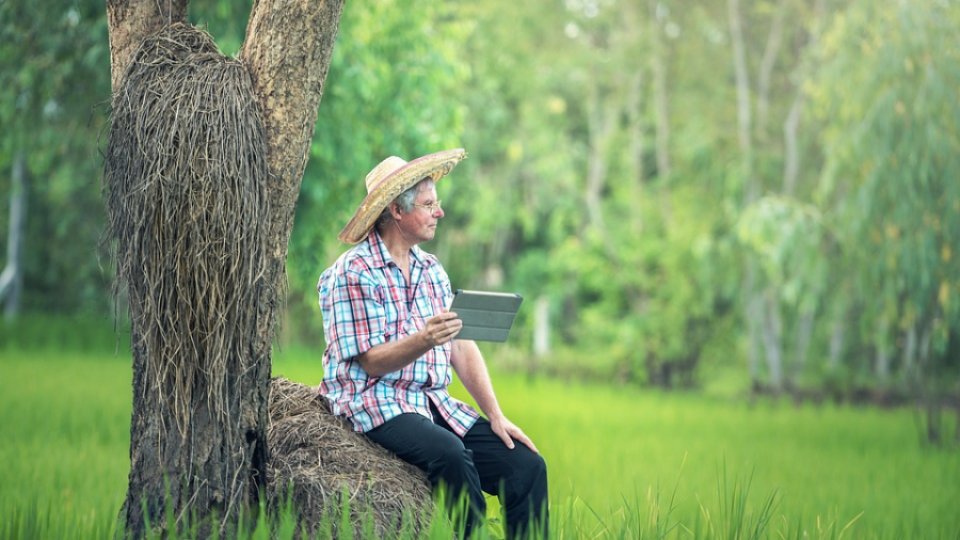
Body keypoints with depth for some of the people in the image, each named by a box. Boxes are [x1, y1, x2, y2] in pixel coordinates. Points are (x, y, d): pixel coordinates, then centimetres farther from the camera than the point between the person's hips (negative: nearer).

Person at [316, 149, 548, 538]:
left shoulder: (431, 270, 15)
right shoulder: (353, 273, -7)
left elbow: (462, 348, 11)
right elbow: (372, 362, -13)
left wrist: (496, 416, 0)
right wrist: (425, 340, -32)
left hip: (435, 403, 7)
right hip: (378, 403, -7)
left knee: (527, 465, -13)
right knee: (452, 455, -35)